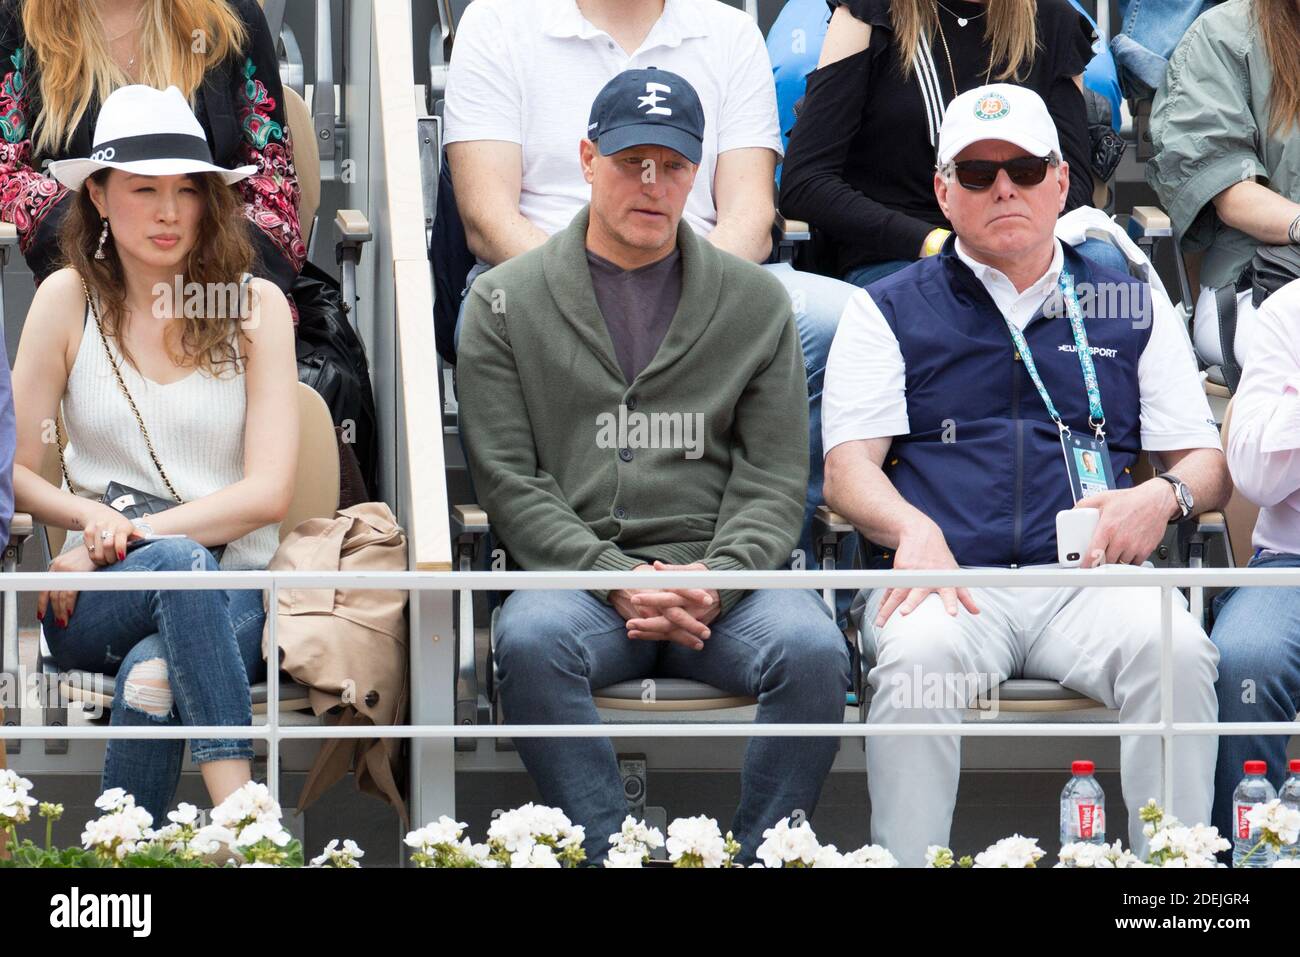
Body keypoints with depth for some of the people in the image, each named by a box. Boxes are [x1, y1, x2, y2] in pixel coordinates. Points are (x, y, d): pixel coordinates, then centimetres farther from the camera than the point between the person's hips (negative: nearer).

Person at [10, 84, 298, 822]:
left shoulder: (256, 306, 4)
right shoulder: (69, 299, 6)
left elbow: (268, 492, -3)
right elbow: (19, 471, 6)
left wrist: (120, 541, -10)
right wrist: (91, 516, -16)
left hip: (233, 600, 0)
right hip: (94, 606, 0)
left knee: (153, 673, -36)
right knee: (179, 566, -37)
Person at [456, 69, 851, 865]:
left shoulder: (756, 301, 15)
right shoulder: (507, 301, 11)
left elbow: (776, 478, 9)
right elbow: (508, 479, 3)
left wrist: (717, 579, -11)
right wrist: (617, 578, -12)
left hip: (721, 580, 1)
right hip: (576, 574, -1)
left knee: (814, 650, -31)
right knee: (530, 640, -35)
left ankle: (760, 859, -21)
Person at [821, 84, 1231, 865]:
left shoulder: (1133, 309, 23)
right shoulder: (890, 312, 19)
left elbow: (1207, 463, 20)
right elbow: (848, 468, 8)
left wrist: (1164, 497, -6)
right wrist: (914, 530, -15)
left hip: (1088, 583, 1)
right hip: (947, 577, -1)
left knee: (1177, 651, -31)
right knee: (919, 655, -36)